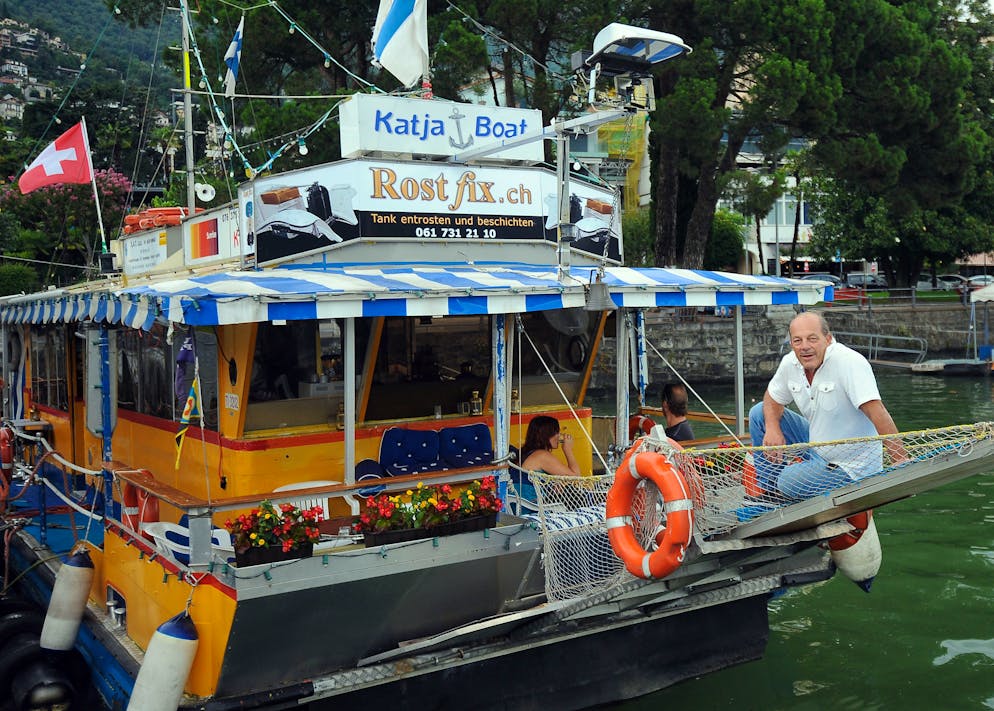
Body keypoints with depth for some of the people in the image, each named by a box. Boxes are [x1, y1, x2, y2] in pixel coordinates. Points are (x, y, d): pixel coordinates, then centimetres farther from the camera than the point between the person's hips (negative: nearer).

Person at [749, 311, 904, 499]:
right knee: (759, 413, 5)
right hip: (817, 445, 8)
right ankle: (769, 492, 16)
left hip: (851, 467, -7)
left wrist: (902, 461, -40)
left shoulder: (849, 362, -27)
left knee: (788, 484, -23)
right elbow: (773, 398, 11)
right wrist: (772, 428, -10)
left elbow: (877, 413, -34)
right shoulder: (790, 363, -6)